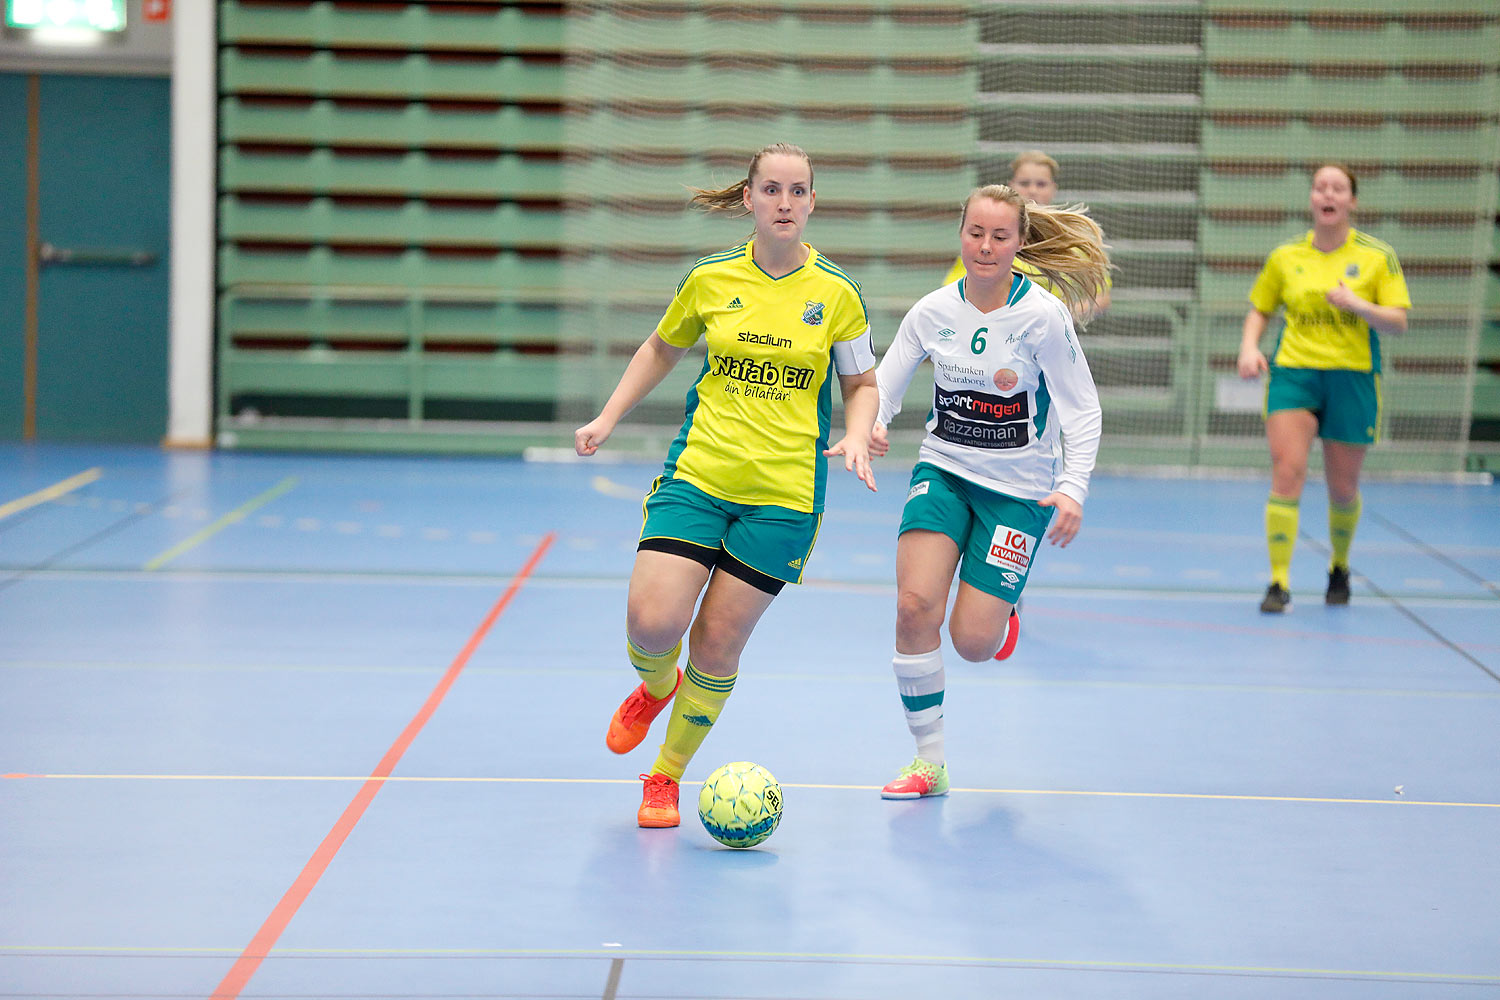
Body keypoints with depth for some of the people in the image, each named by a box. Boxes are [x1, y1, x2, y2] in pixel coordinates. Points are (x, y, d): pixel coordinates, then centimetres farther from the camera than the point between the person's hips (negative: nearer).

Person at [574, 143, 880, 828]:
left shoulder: (837, 294, -1)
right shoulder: (711, 279, 1)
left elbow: (862, 385, 11)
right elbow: (662, 348, 18)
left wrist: (856, 437, -9)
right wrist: (607, 419, 10)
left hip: (783, 494, -1)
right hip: (698, 474, 1)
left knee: (717, 646, -1)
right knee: (650, 622, -14)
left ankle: (667, 776, 22)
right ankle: (656, 686, 24)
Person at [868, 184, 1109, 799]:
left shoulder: (1044, 316, -13)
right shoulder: (933, 311, -3)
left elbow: (1082, 409, -9)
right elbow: (882, 381, 4)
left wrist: (1073, 489, -21)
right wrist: (871, 423, -19)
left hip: (1019, 488, -3)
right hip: (944, 471, 3)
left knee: (972, 643, -8)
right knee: (915, 607, -18)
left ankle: (1003, 608, 33)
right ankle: (928, 762, -2)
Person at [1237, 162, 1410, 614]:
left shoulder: (1378, 256, 0)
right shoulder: (1284, 257, 5)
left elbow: (1398, 322, -4)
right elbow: (1259, 309, 17)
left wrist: (1359, 305, -22)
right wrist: (1249, 348, -2)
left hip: (1353, 378, 0)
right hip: (1292, 372, 0)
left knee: (1343, 489, 8)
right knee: (1287, 472, -16)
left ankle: (1339, 567, 37)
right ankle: (1279, 583, -13)